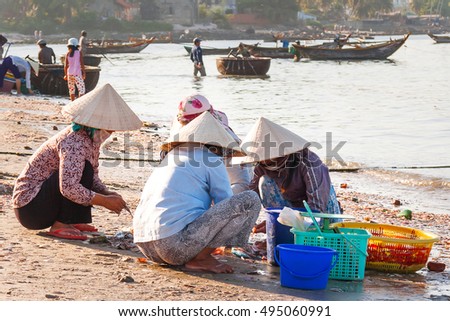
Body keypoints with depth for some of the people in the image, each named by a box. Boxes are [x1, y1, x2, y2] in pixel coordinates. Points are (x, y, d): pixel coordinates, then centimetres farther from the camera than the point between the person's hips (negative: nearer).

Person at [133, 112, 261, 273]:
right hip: (176, 245, -9)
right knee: (250, 199, -6)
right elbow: (228, 206, 9)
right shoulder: (211, 161, 5)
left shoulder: (171, 157, 27)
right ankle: (200, 258, -4)